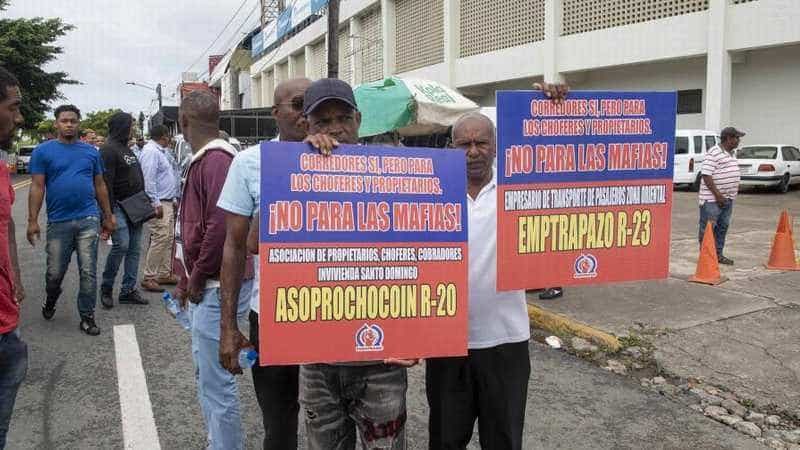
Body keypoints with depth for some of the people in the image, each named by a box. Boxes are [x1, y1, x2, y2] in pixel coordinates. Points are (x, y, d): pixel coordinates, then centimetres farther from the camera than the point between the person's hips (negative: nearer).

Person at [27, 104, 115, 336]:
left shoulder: (91, 151, 8)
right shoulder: (43, 151, 1)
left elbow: (100, 185, 12)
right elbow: (37, 187, -2)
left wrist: (108, 216, 11)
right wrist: (33, 220, -7)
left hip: (87, 220, 1)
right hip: (58, 221, -1)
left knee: (88, 272, 1)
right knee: (55, 272, 9)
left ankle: (87, 316, 12)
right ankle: (51, 299, 41)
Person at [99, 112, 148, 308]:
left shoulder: (128, 150, 18)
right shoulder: (109, 150, -10)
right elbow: (106, 184, -16)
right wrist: (109, 213, -20)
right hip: (118, 207, -9)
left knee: (134, 249, 7)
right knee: (122, 244, -16)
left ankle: (128, 290, 13)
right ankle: (106, 288, 2)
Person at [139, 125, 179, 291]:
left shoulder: (161, 151, 17)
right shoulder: (150, 151, -14)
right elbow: (149, 179, -20)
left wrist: (173, 199, 20)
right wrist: (156, 204, -22)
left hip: (168, 202, 10)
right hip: (159, 203, -10)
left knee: (168, 238, 13)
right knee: (160, 238, -13)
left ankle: (164, 273, 21)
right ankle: (149, 277, -7)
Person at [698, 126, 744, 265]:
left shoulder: (732, 154, 16)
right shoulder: (714, 153, -14)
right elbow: (706, 175, -20)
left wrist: (734, 190, 15)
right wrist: (717, 194, -21)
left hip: (728, 199, 9)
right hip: (712, 199, -9)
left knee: (723, 227, 14)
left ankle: (718, 254, 23)